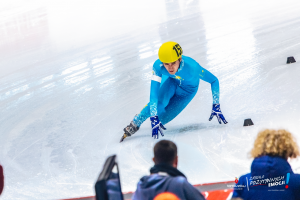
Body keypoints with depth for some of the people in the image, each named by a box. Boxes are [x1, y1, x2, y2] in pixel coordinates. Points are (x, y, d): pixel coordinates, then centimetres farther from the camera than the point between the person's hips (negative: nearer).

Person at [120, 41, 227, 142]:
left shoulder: (192, 67, -42)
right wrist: (154, 118, -43)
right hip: (171, 81, 1)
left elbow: (214, 81, -27)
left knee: (162, 117, -11)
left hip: (188, 89, -1)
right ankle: (134, 125, -6)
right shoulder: (158, 66, -36)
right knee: (158, 103, -27)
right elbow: (153, 94, -35)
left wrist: (216, 106, -28)